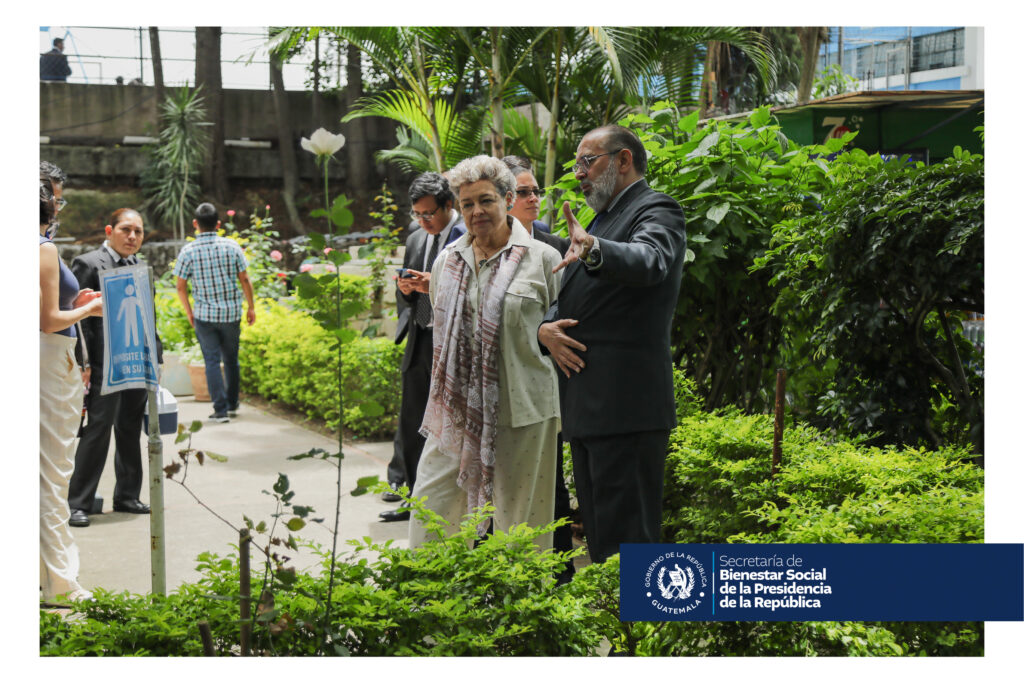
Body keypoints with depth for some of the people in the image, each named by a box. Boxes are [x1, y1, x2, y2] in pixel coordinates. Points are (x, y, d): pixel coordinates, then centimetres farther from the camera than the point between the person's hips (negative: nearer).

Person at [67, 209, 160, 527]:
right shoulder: (88, 263, -5)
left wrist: (155, 357, 14)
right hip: (105, 366, -7)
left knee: (130, 431, 13)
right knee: (97, 430, -6)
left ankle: (127, 496, 23)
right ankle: (78, 503, 1)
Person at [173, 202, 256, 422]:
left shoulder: (188, 251, -8)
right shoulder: (231, 246, -5)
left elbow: (181, 287, -3)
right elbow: (244, 280, 0)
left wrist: (189, 312, 11)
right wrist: (251, 307, 11)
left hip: (204, 315, -2)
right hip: (231, 313, 2)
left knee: (212, 361, 4)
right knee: (231, 359, 17)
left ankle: (221, 410, -1)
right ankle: (232, 404, 27)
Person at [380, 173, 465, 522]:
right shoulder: (415, 240, 15)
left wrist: (437, 285, -23)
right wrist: (405, 290, -2)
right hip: (420, 340, 7)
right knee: (411, 421, 9)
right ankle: (411, 495, 18)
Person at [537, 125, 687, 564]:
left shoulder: (656, 211, -5)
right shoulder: (602, 220, 23)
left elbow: (649, 262, -29)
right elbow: (568, 301, 23)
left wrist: (593, 251, -48)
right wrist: (544, 327, 1)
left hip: (626, 410, -10)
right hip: (586, 410, 10)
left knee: (627, 539, -10)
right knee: (599, 536, 16)